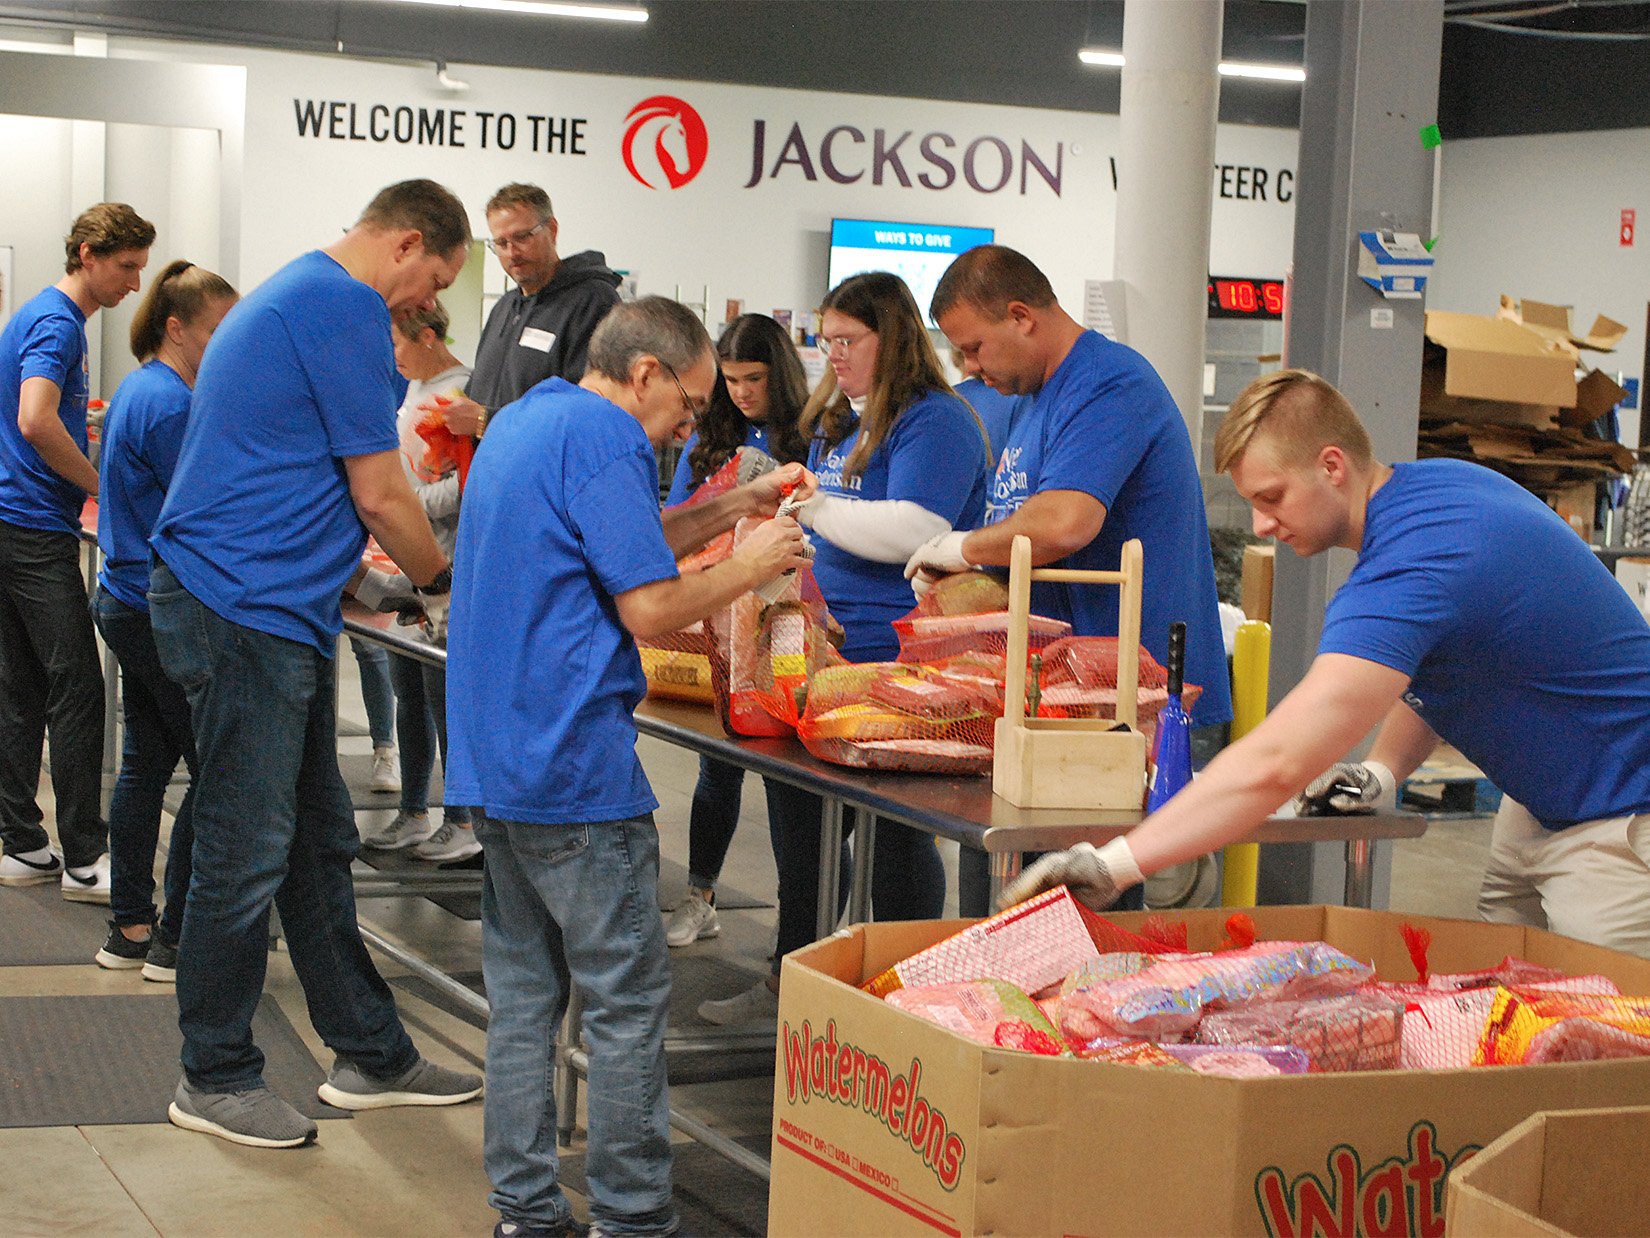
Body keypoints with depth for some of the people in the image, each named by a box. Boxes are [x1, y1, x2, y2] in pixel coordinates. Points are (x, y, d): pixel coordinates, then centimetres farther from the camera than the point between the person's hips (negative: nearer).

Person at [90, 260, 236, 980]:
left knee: (146, 764, 14)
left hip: (128, 602, 10)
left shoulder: (139, 390, 14)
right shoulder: (170, 403, -18)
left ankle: (130, 929, 20)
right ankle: (175, 940, 1)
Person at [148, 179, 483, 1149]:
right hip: (245, 608, -11)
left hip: (277, 612, 11)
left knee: (319, 843, 14)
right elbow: (380, 497, -12)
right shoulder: (346, 308, -13)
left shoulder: (296, 295, 20)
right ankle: (215, 1079, 8)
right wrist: (445, 586, 4)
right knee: (248, 852, -2)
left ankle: (372, 1054, 22)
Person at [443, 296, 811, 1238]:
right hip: (576, 770, -9)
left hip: (495, 761, 10)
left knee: (523, 989, 13)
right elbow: (650, 606, -16)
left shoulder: (520, 422, 17)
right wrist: (748, 568, -1)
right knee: (629, 998, -1)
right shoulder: (605, 437, -14)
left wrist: (730, 509, 17)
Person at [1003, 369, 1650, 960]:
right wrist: (1383, 770, -1)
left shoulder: (1403, 573, -30)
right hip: (1537, 804, 10)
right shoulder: (1435, 482, 1)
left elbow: (1274, 764, -39)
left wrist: (1111, 866, -41)